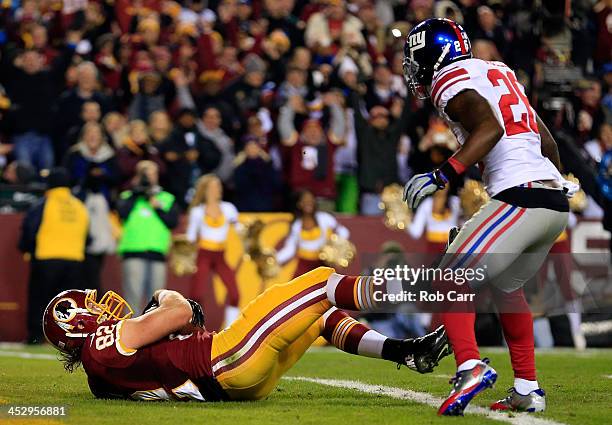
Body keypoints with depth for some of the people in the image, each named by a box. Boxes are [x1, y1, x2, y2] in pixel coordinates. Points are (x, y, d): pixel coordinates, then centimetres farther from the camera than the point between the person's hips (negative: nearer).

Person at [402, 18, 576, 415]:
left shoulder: (452, 82, -3)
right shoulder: (498, 72, 23)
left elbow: (490, 128, -21)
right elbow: (546, 139, 28)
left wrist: (442, 176, -26)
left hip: (519, 197, -9)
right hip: (557, 201, 9)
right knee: (506, 286, 25)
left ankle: (471, 365, -24)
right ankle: (527, 390, 23)